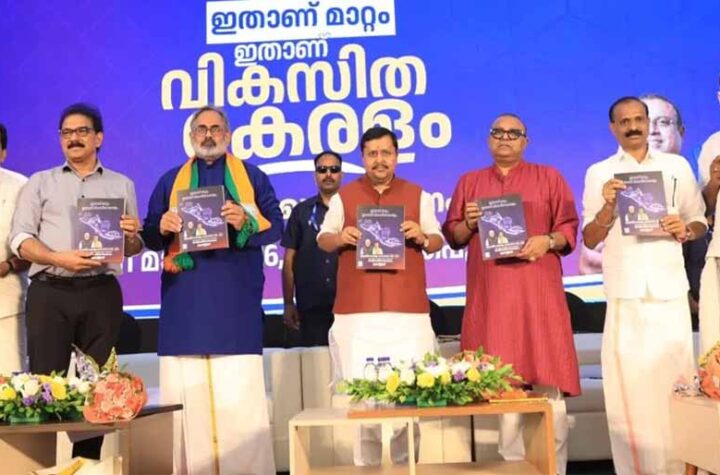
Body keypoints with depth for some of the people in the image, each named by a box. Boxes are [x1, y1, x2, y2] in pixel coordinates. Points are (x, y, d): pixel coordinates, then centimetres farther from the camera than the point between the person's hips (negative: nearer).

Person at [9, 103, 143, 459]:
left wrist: (131, 236, -11)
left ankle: (88, 460, 11)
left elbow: (134, 248, 13)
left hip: (101, 293, 1)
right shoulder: (40, 182, 13)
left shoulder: (122, 185, 15)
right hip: (49, 292, -1)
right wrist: (59, 258, -14)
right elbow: (20, 238, 3)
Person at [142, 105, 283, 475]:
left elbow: (275, 226, 4)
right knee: (186, 391, -3)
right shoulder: (170, 180, 18)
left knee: (239, 392, -6)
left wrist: (245, 222, -15)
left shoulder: (253, 176, 14)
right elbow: (149, 235, 13)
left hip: (235, 296, -2)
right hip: (185, 297, 2)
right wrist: (163, 228, -9)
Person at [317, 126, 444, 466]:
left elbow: (438, 241, 13)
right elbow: (322, 240, 12)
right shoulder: (343, 197, 11)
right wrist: (340, 237, -10)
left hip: (408, 309, 0)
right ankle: (367, 462, 7)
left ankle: (405, 461, 9)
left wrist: (422, 237, -10)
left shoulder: (418, 196, 12)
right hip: (357, 310, 0)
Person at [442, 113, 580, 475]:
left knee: (548, 378, -4)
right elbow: (453, 237, 14)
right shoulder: (469, 182, 16)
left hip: (538, 292, -1)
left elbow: (569, 228, 5)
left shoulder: (549, 177, 12)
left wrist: (548, 241, -14)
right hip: (489, 295, 1)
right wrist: (468, 222, -6)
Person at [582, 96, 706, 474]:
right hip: (625, 293, -1)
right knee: (630, 386, -3)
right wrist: (608, 206, -13)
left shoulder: (677, 166, 11)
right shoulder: (599, 173, 8)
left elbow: (700, 221, 15)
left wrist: (686, 230, -7)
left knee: (676, 383, 0)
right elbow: (589, 239, 5)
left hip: (670, 291, 1)